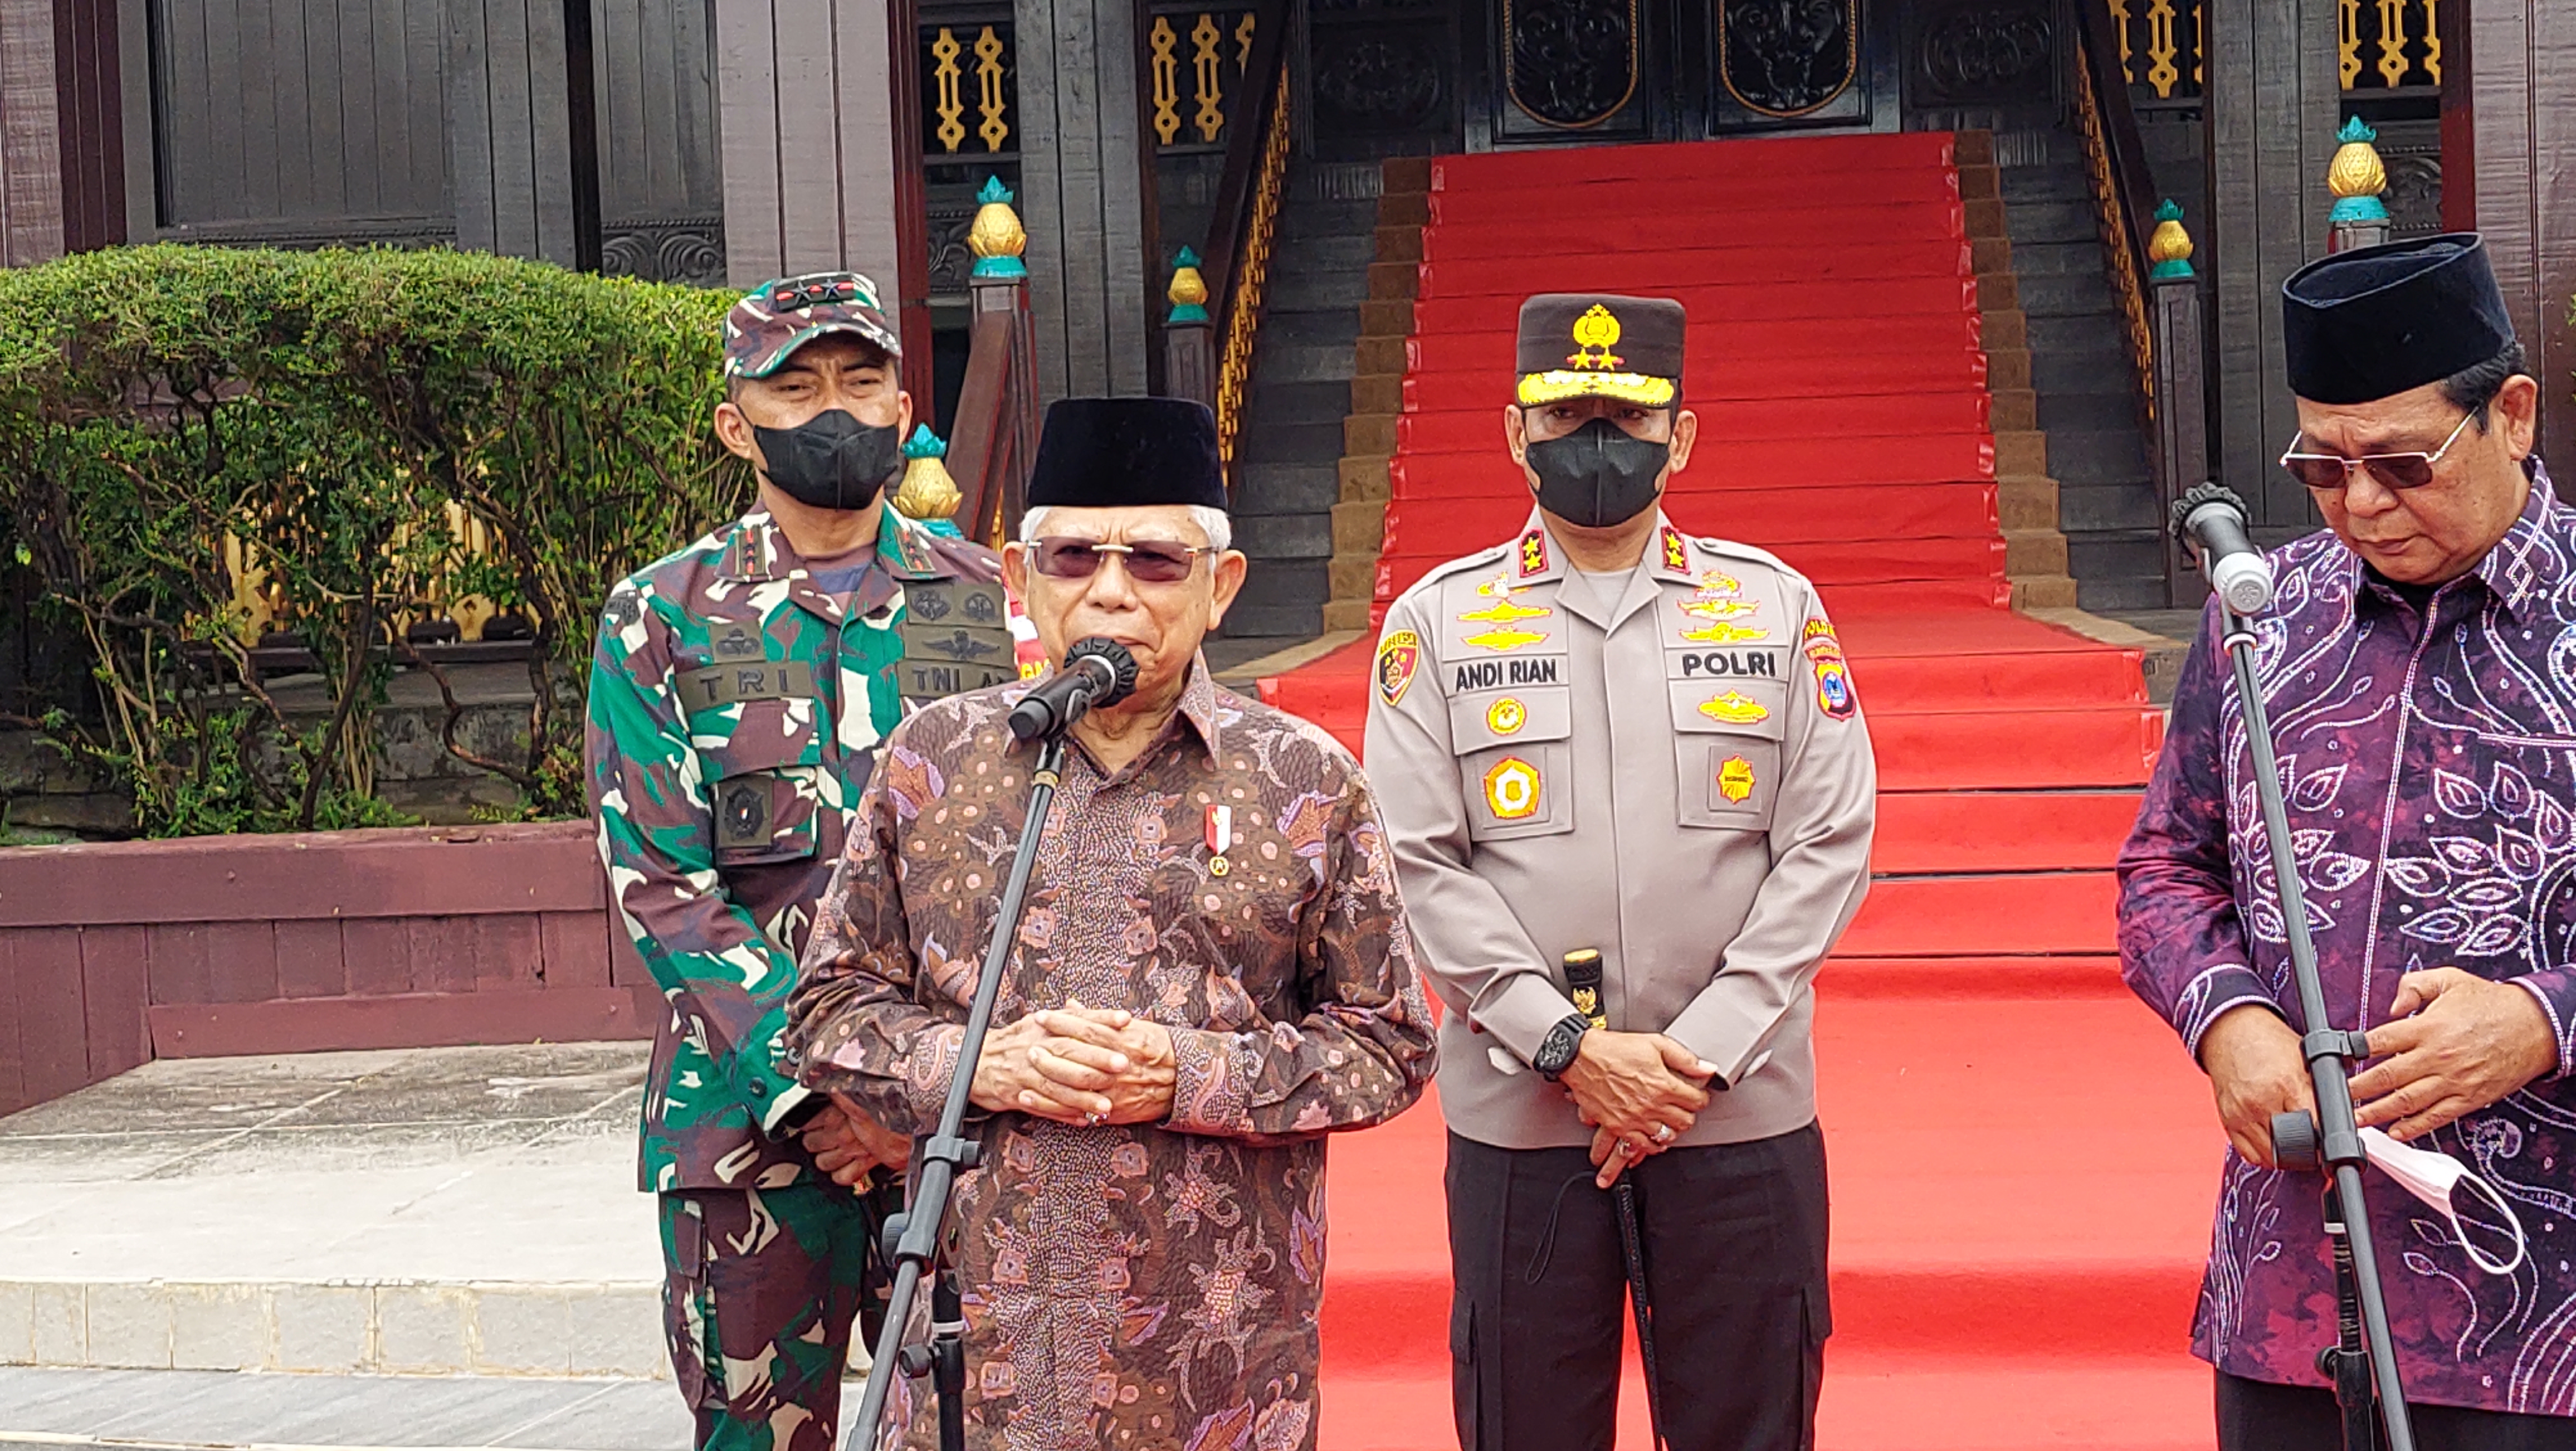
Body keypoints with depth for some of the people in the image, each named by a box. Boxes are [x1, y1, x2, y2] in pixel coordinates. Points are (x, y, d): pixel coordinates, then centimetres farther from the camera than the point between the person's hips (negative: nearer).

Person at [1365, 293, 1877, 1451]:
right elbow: (1419, 865, -3)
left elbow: (1828, 846, 0)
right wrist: (1570, 1047, -12)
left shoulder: (1776, 607, 5)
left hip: (1743, 1113, 1)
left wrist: (1703, 1052, -9)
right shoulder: (1438, 621, 3)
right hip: (1517, 1118, 0)